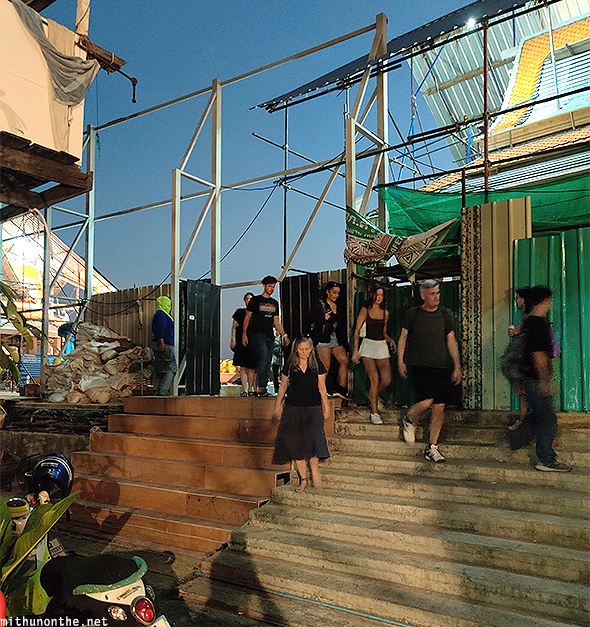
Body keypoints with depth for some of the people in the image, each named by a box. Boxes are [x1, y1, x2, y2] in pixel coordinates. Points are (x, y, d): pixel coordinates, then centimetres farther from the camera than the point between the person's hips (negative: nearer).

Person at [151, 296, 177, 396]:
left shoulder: (159, 314, 23)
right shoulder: (161, 314, -10)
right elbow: (160, 331, -19)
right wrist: (162, 344, -23)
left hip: (161, 345, 11)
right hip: (165, 345, -11)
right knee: (173, 368, -10)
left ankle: (156, 390, 12)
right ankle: (163, 391, -14)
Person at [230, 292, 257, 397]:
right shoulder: (240, 312, 10)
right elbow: (234, 327, 7)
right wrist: (233, 340, -4)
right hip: (241, 342, -2)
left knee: (252, 368, 0)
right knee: (243, 367, -8)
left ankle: (250, 389, 10)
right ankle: (244, 390, -10)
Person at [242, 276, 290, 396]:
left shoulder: (274, 303, 21)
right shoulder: (255, 300, 6)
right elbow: (247, 317, 4)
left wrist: (284, 335, 13)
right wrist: (244, 334, -6)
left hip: (269, 336, 6)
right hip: (256, 334, -6)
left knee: (267, 364, 1)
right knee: (264, 356, -25)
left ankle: (262, 390, 6)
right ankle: (259, 387, -21)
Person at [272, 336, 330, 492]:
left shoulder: (317, 365, 2)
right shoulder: (289, 365, 4)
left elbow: (322, 388, 8)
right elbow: (283, 387, 12)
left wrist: (326, 407, 8)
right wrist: (277, 407, 13)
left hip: (313, 409, -1)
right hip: (293, 408, 2)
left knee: (311, 439, -20)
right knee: (296, 443, -1)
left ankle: (315, 471, -2)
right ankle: (303, 480, 9)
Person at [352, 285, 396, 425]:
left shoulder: (385, 313, 12)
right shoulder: (365, 310, 0)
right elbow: (357, 331, -1)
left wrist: (390, 340, 1)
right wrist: (356, 350, -7)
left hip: (382, 347, 4)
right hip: (368, 346, -4)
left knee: (387, 379, -5)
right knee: (375, 379, -10)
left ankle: (375, 396, 27)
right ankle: (374, 412, 1)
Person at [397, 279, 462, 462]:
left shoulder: (445, 315, 8)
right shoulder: (413, 314, 4)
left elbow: (451, 342, 11)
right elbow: (403, 338, 12)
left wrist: (457, 367, 5)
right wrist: (400, 361, 5)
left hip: (441, 367, 3)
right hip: (418, 366, -2)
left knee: (439, 406, -1)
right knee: (427, 401, -18)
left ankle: (432, 448, 12)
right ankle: (409, 420, 16)